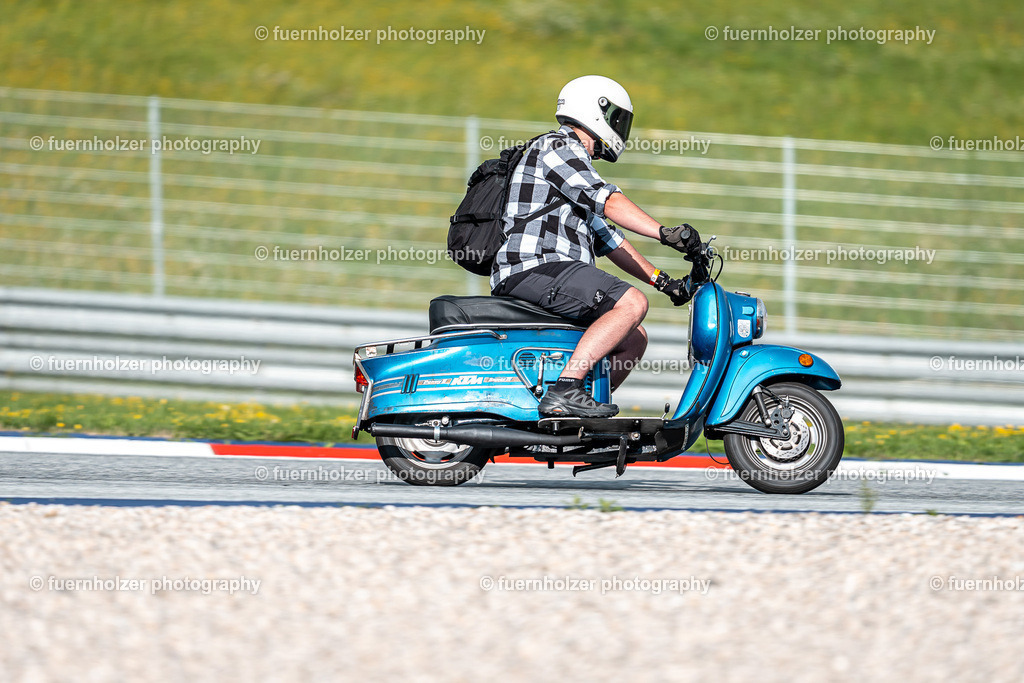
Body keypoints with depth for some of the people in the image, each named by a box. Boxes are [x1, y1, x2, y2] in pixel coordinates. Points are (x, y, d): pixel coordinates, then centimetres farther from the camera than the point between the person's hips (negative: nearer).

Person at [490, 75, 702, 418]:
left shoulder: (575, 162, 31)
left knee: (633, 339, 13)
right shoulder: (557, 147, -1)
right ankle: (564, 390, -35)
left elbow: (608, 239, 30)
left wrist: (663, 281, 21)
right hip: (535, 266, -11)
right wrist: (664, 233, -25)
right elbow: (608, 201, -16)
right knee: (632, 303, -25)